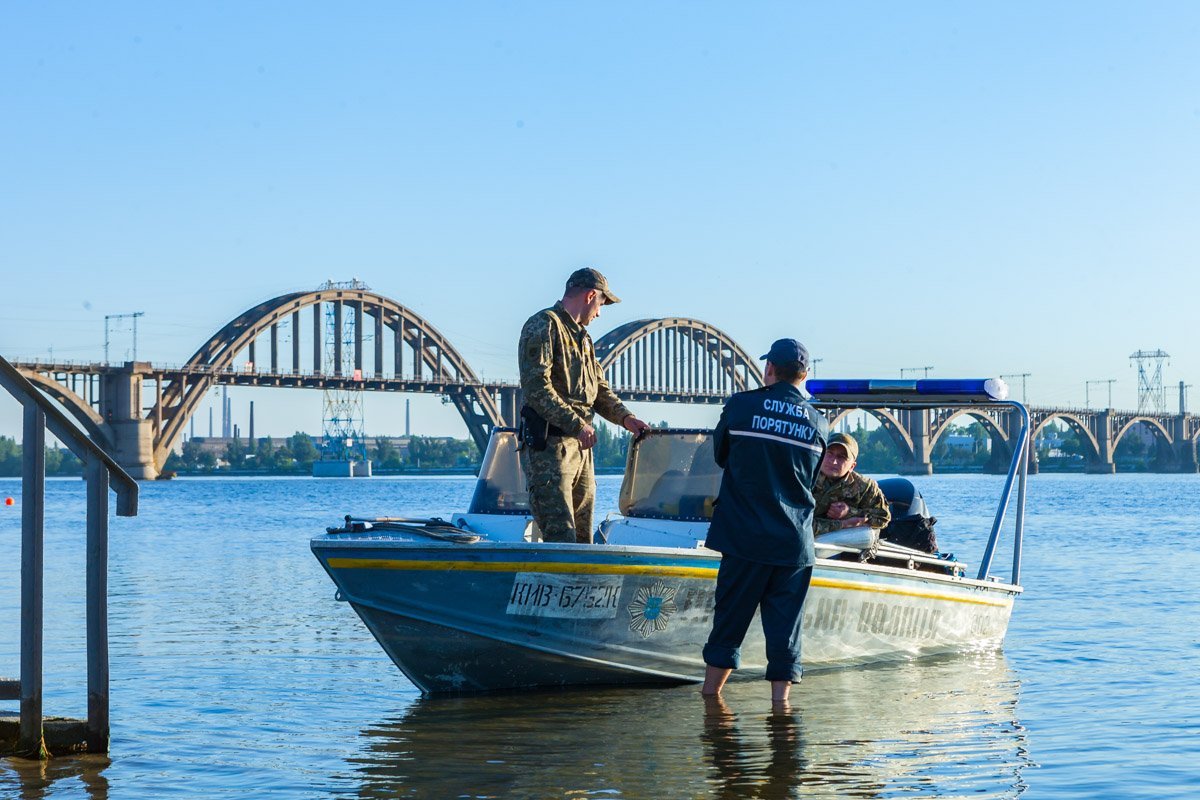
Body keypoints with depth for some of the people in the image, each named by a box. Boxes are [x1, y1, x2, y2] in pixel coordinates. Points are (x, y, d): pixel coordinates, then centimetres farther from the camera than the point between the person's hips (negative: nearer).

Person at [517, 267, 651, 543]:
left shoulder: (581, 336, 23)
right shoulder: (543, 325, -8)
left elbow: (599, 387, 24)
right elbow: (536, 387, -19)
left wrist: (625, 417, 6)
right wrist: (576, 424, -24)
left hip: (580, 446, 10)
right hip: (549, 446, -10)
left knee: (583, 540, 9)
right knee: (562, 541, -16)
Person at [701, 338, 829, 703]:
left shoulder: (740, 406, -3)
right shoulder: (819, 424, 5)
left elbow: (719, 454, 12)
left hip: (745, 539, -1)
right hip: (795, 545, 1)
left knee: (729, 622, 8)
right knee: (785, 630, 5)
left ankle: (708, 700, 14)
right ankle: (780, 704, 4)